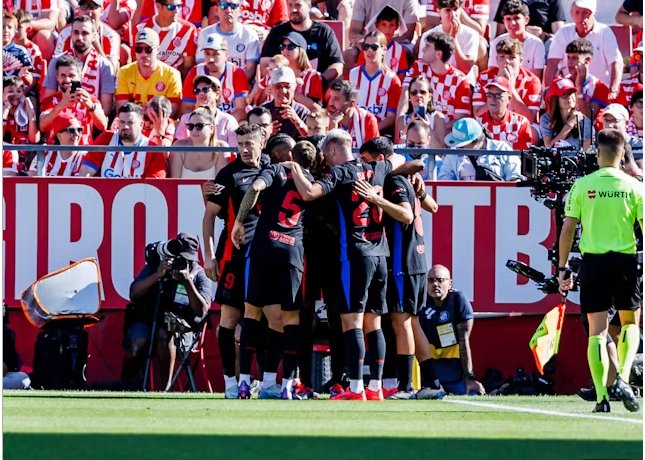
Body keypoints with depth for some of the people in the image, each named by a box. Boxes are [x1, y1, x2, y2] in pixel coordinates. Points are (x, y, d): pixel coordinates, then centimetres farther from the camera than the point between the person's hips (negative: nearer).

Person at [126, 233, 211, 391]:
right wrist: (158, 275, -14)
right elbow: (134, 294, -2)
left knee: (164, 333, -36)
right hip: (147, 320, 1)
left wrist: (187, 282, -18)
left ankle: (165, 388, -32)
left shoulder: (199, 276, 5)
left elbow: (202, 311, -8)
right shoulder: (154, 266, 9)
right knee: (138, 342, -33)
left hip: (182, 328, -1)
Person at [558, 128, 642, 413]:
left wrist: (562, 268, 6)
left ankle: (601, 395, -4)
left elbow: (567, 229, -1)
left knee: (597, 330, 3)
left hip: (593, 261, 0)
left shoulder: (582, 186, 0)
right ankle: (622, 378, -2)